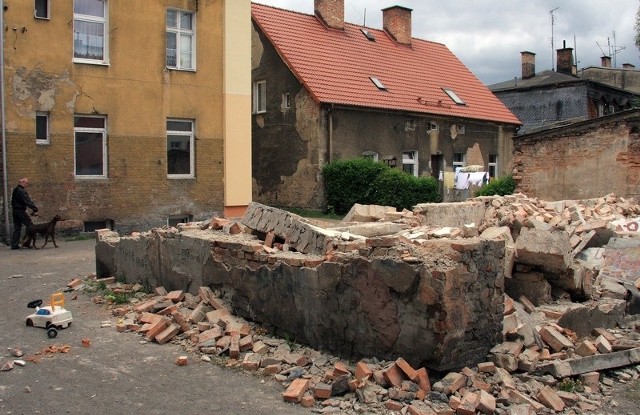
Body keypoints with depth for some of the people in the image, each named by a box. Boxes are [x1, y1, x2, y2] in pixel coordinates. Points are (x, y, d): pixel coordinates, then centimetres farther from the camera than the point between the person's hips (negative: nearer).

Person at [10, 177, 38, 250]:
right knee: (30, 225, -2)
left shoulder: (15, 190, 16)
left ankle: (14, 244, 12)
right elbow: (28, 201, -21)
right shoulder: (22, 191, -15)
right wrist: (35, 209, -21)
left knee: (17, 228, 12)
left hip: (15, 210, 10)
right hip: (21, 211, -10)